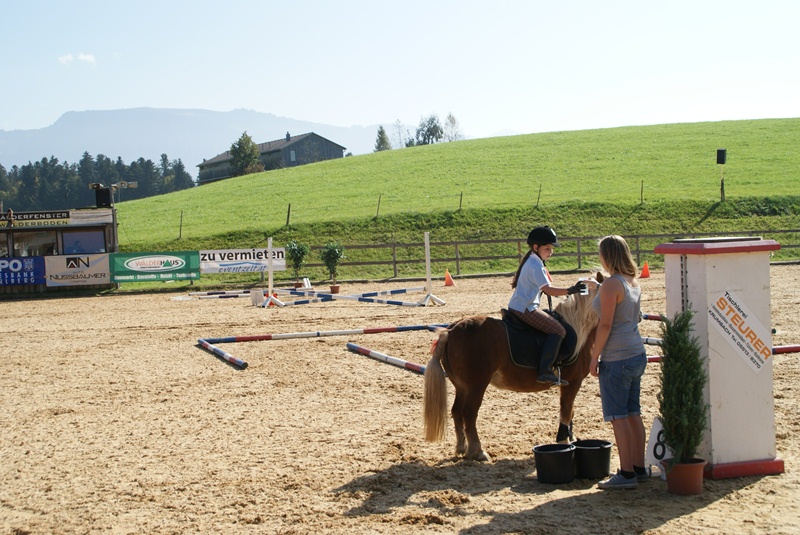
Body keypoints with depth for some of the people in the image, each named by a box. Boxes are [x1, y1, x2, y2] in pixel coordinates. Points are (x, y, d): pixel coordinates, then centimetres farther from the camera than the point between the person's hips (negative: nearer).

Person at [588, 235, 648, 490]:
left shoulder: (610, 285, -17)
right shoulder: (634, 283, 9)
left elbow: (605, 325, -19)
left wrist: (594, 357, -12)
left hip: (616, 359, -9)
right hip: (637, 354, 9)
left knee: (618, 417, -3)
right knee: (633, 414, 14)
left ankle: (626, 474, -1)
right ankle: (639, 468, 20)